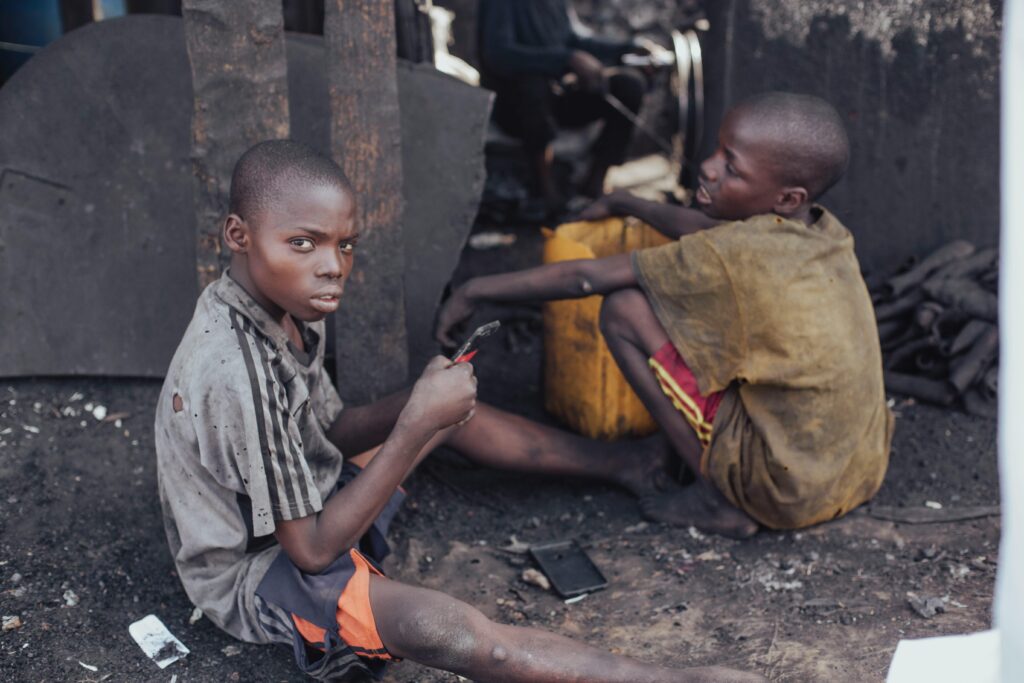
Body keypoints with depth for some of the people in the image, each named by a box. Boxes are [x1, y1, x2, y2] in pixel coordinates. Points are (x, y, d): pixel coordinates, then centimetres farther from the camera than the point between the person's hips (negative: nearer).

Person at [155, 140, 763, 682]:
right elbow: (312, 550, -28)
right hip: (258, 574, -9)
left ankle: (620, 465, 29)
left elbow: (329, 432, 5)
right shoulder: (235, 373, -34)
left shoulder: (284, 307, -6)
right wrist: (415, 426, -31)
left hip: (301, 506, 10)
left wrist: (421, 406, -15)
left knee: (455, 414, 13)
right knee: (449, 629, -32)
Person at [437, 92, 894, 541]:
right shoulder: (823, 229, 2)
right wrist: (624, 205, 34)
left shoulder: (740, 257, -20)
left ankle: (718, 497, -1)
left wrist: (477, 291, 0)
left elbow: (584, 278, -13)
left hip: (789, 493, -8)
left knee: (625, 310, -10)